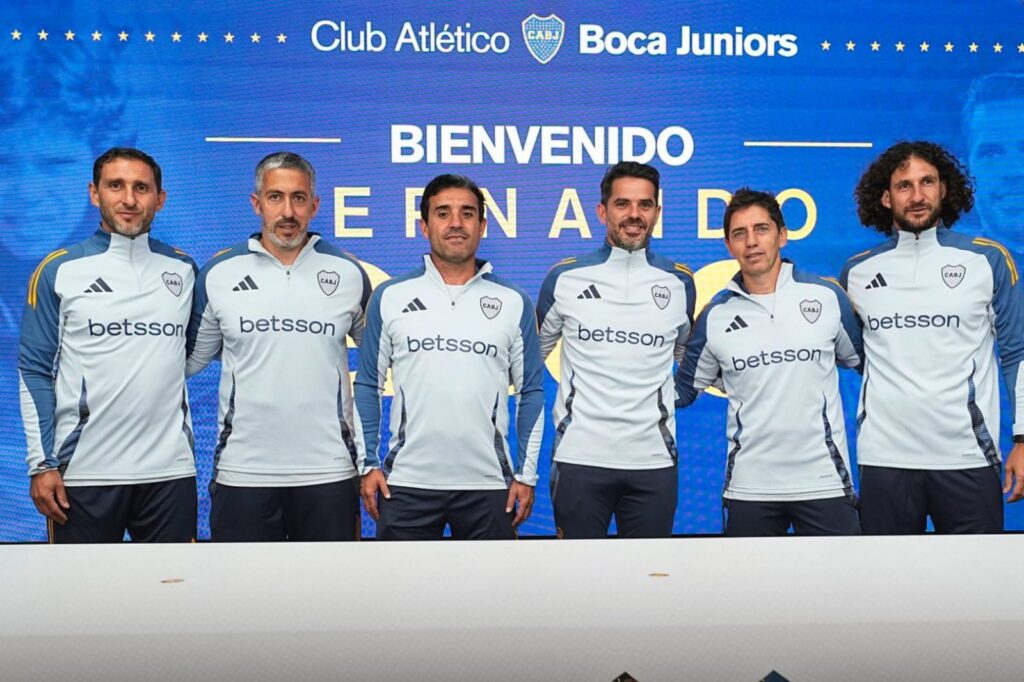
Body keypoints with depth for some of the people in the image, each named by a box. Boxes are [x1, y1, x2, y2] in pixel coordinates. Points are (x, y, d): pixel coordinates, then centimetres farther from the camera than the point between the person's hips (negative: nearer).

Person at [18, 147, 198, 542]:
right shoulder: (59, 271, 0)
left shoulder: (184, 269, 7)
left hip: (170, 469, 2)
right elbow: (35, 371, 0)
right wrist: (42, 463, -6)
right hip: (83, 471, -2)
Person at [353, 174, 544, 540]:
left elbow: (530, 391, 6)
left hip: (488, 483, 1)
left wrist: (526, 473, 2)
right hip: (406, 482, 0)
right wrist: (368, 462, 1)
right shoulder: (389, 297, 2)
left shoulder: (514, 302, 2)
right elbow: (368, 385, 6)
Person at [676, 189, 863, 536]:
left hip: (825, 481, 0)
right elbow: (684, 390, 8)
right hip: (749, 486, 1)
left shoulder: (828, 296, 0)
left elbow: (860, 360, 14)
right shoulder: (715, 315, 1)